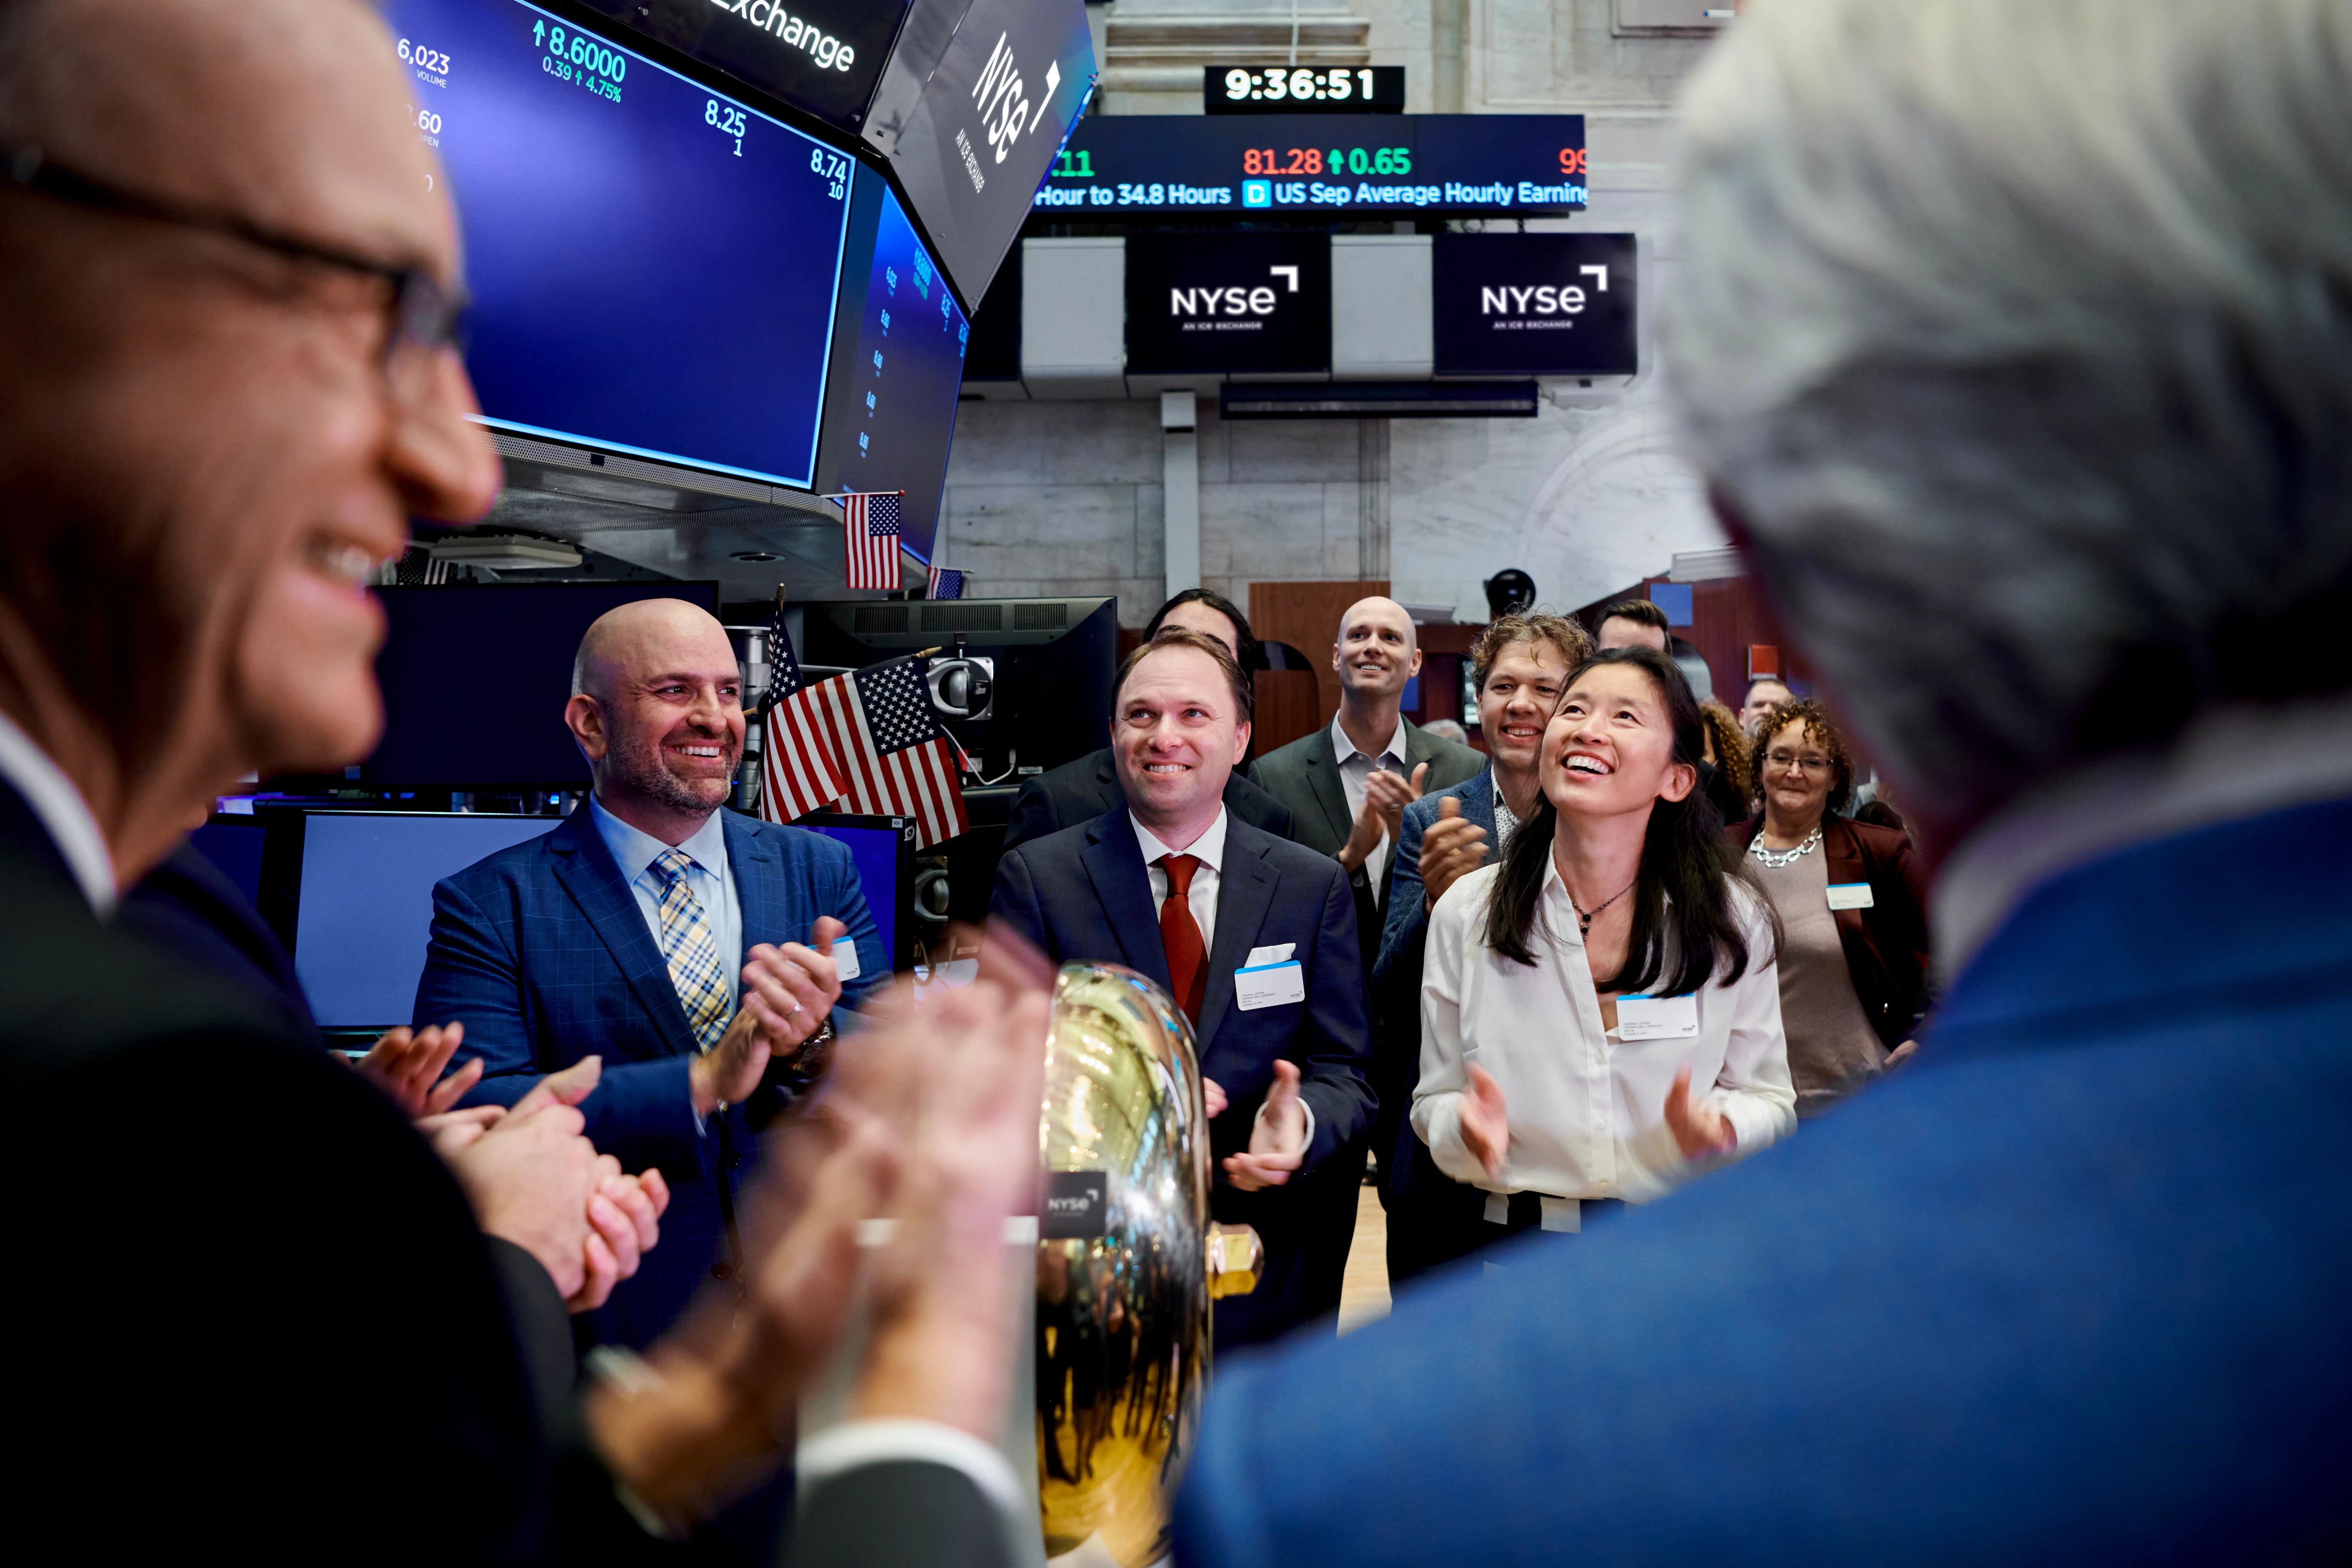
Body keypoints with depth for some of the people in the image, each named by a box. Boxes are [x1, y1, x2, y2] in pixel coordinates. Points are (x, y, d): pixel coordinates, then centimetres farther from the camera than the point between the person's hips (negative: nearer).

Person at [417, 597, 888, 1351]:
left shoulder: (820, 871, 13)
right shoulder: (488, 906, 3)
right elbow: (470, 1115, -9)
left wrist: (812, 1042, -12)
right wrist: (698, 1084, -15)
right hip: (611, 1331, -3)